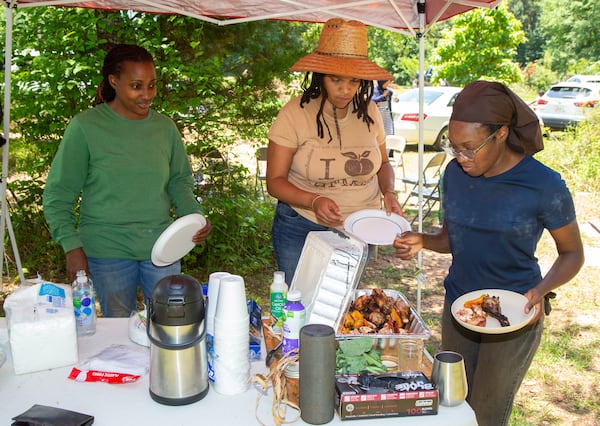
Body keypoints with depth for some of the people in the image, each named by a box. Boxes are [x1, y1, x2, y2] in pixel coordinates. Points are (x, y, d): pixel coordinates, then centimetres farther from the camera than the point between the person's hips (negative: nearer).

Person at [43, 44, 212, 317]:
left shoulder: (165, 127, 5)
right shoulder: (85, 127, -7)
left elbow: (179, 181, 14)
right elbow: (58, 194, -3)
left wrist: (195, 216, -5)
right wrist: (72, 246, -11)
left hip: (161, 246, 3)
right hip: (107, 251, -3)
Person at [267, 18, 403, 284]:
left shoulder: (368, 112, -2)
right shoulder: (294, 114, -13)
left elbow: (382, 163, 12)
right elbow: (275, 181, -11)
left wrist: (388, 192, -8)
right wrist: (314, 201, -27)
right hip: (301, 230, -3)